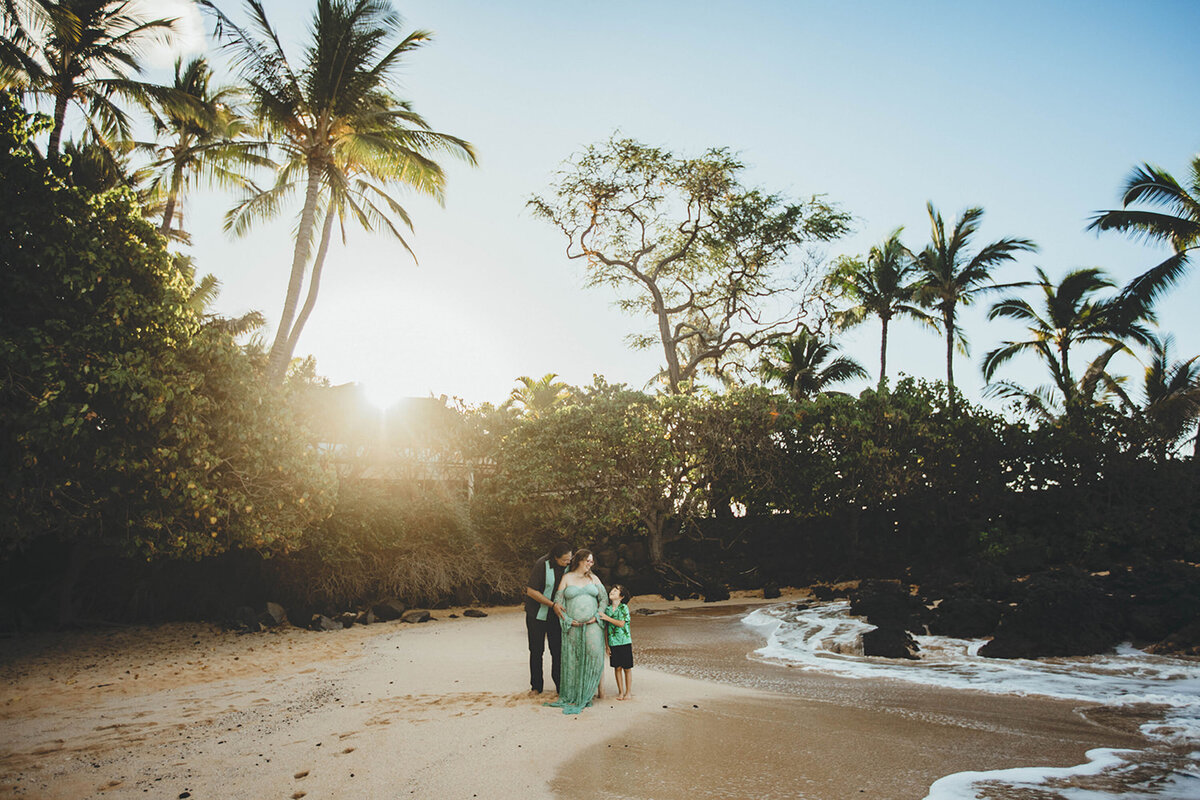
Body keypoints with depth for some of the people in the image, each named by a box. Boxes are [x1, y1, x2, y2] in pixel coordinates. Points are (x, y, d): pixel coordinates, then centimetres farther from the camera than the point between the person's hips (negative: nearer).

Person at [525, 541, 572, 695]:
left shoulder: (568, 566, -7)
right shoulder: (542, 565, -23)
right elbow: (531, 591, -22)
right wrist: (552, 604, -24)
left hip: (556, 614, 4)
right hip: (537, 613, -3)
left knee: (558, 650, 1)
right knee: (536, 650, 6)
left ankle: (560, 684, 12)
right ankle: (536, 686, 20)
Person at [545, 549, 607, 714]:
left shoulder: (593, 578, 12)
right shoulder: (566, 578, 5)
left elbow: (603, 599, 12)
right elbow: (557, 603, 3)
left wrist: (596, 617, -2)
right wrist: (568, 620, -6)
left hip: (592, 624, 1)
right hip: (572, 627, -1)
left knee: (594, 651, -19)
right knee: (573, 660, 0)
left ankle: (595, 686, -4)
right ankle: (571, 696, 11)